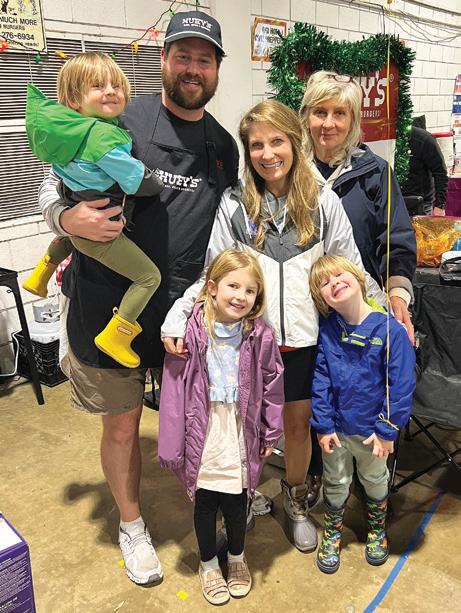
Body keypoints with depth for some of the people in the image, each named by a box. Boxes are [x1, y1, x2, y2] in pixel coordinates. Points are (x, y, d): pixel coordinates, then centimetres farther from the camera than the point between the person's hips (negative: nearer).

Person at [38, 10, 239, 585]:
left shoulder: (225, 146, 8)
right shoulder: (120, 120, -7)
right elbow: (53, 183, -2)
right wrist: (67, 218, -24)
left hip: (187, 308, 3)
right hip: (110, 304, -3)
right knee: (122, 425, 12)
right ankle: (131, 525, 37)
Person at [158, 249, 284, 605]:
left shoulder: (260, 336, -11)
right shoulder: (190, 332, -18)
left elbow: (273, 386, 0)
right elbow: (173, 388, -13)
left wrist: (271, 435, 6)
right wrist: (173, 445, -11)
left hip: (241, 439, 2)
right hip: (203, 439, -1)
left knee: (237, 503, 20)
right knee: (205, 504, 18)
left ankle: (237, 558, 49)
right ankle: (209, 564, 45)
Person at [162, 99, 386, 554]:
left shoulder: (323, 202, -1)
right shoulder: (234, 205, -3)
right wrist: (175, 319, -14)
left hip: (304, 338, 1)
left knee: (298, 424, 16)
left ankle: (295, 502, 41)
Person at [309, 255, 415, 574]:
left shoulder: (390, 328, -21)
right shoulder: (327, 330, -13)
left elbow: (401, 385, -17)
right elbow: (321, 380, -8)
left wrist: (387, 430, -15)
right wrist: (323, 425, -9)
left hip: (372, 429, -1)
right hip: (336, 428, 1)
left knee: (376, 483, 25)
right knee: (335, 485, 21)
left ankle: (377, 530, 52)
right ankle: (332, 534, 46)